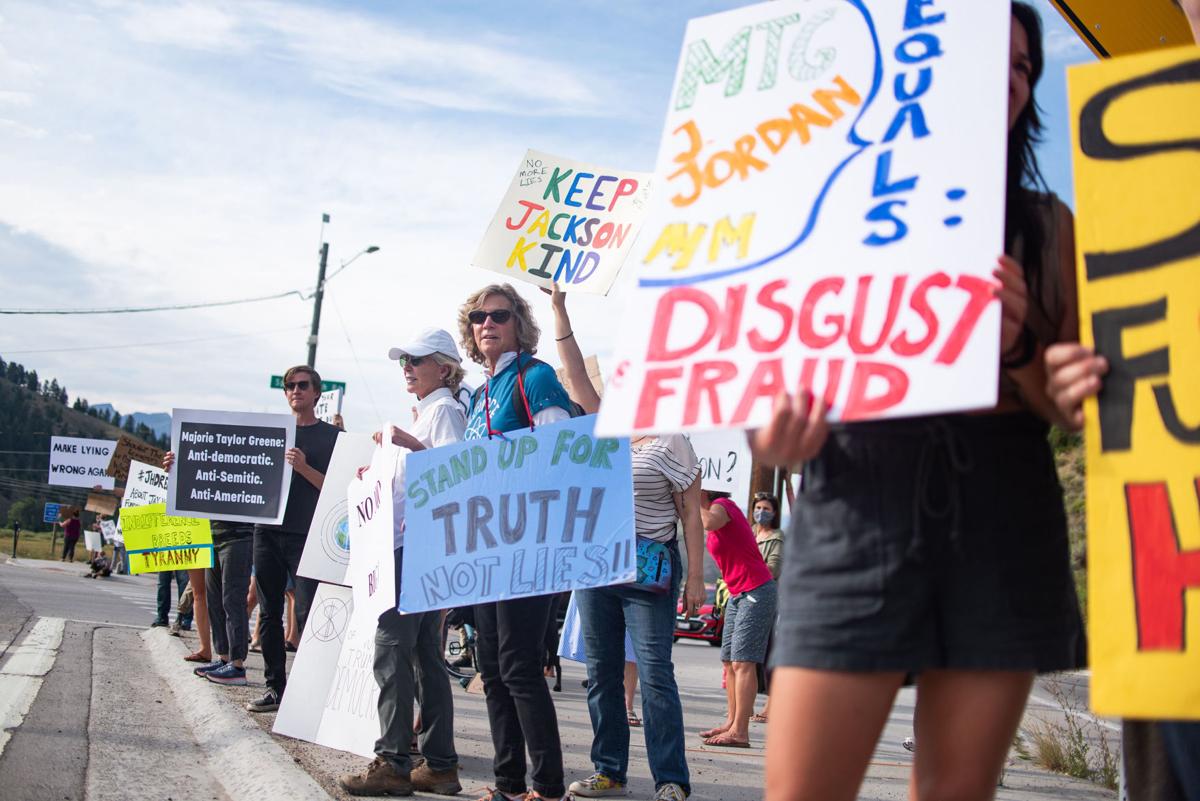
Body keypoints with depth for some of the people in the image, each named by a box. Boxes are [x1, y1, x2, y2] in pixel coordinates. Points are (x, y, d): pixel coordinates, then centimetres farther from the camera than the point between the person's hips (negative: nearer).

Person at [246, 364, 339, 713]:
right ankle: (275, 686, 13)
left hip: (307, 536, -4)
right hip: (268, 530, 4)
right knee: (269, 613, 6)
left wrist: (304, 468, -17)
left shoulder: (331, 436, 5)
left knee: (306, 614, -9)